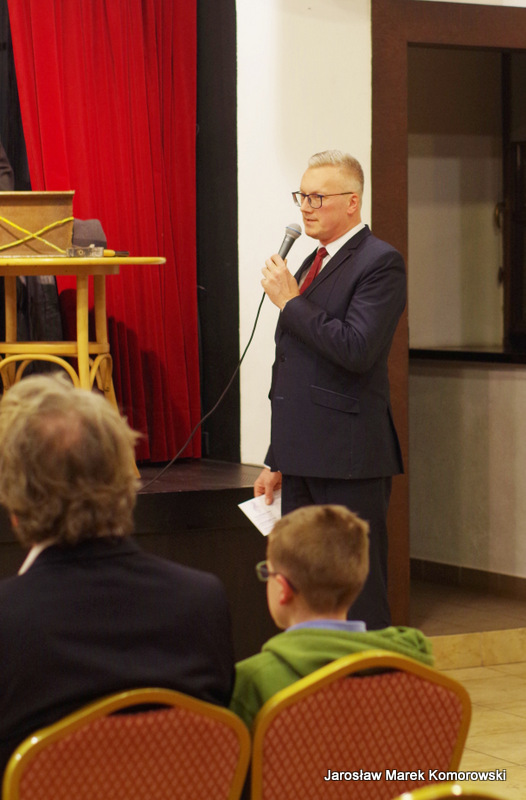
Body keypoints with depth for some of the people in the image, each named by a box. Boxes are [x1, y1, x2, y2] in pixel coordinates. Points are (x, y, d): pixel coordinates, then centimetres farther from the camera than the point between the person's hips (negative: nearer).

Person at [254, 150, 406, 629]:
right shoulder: (311, 265, 18)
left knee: (359, 598, -5)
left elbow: (356, 350, -23)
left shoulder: (380, 263, -9)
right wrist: (278, 461, 22)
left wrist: (290, 301, -14)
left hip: (349, 461, -9)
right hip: (304, 459, 9)